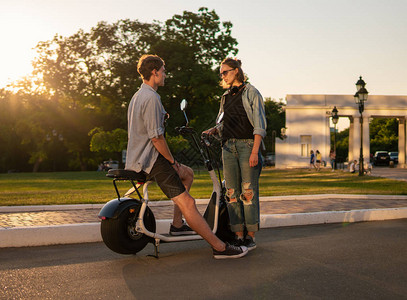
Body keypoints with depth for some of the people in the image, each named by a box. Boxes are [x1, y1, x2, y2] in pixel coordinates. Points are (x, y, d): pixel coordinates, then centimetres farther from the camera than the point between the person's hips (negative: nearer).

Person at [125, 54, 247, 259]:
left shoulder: (138, 96, 17)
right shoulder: (151, 98, -18)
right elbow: (156, 137, -21)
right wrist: (173, 162, -11)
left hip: (138, 158, 11)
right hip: (151, 160, -11)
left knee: (187, 174, 27)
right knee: (187, 203, -13)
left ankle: (177, 223, 23)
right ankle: (220, 247, -13)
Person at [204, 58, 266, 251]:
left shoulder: (250, 93, 0)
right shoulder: (226, 97, 19)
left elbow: (259, 125, -6)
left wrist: (255, 151, -15)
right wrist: (213, 130, 3)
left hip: (247, 145, -6)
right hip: (228, 146, 6)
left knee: (248, 192, -6)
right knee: (232, 192, 2)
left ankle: (251, 236, 1)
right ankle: (238, 235, 8)